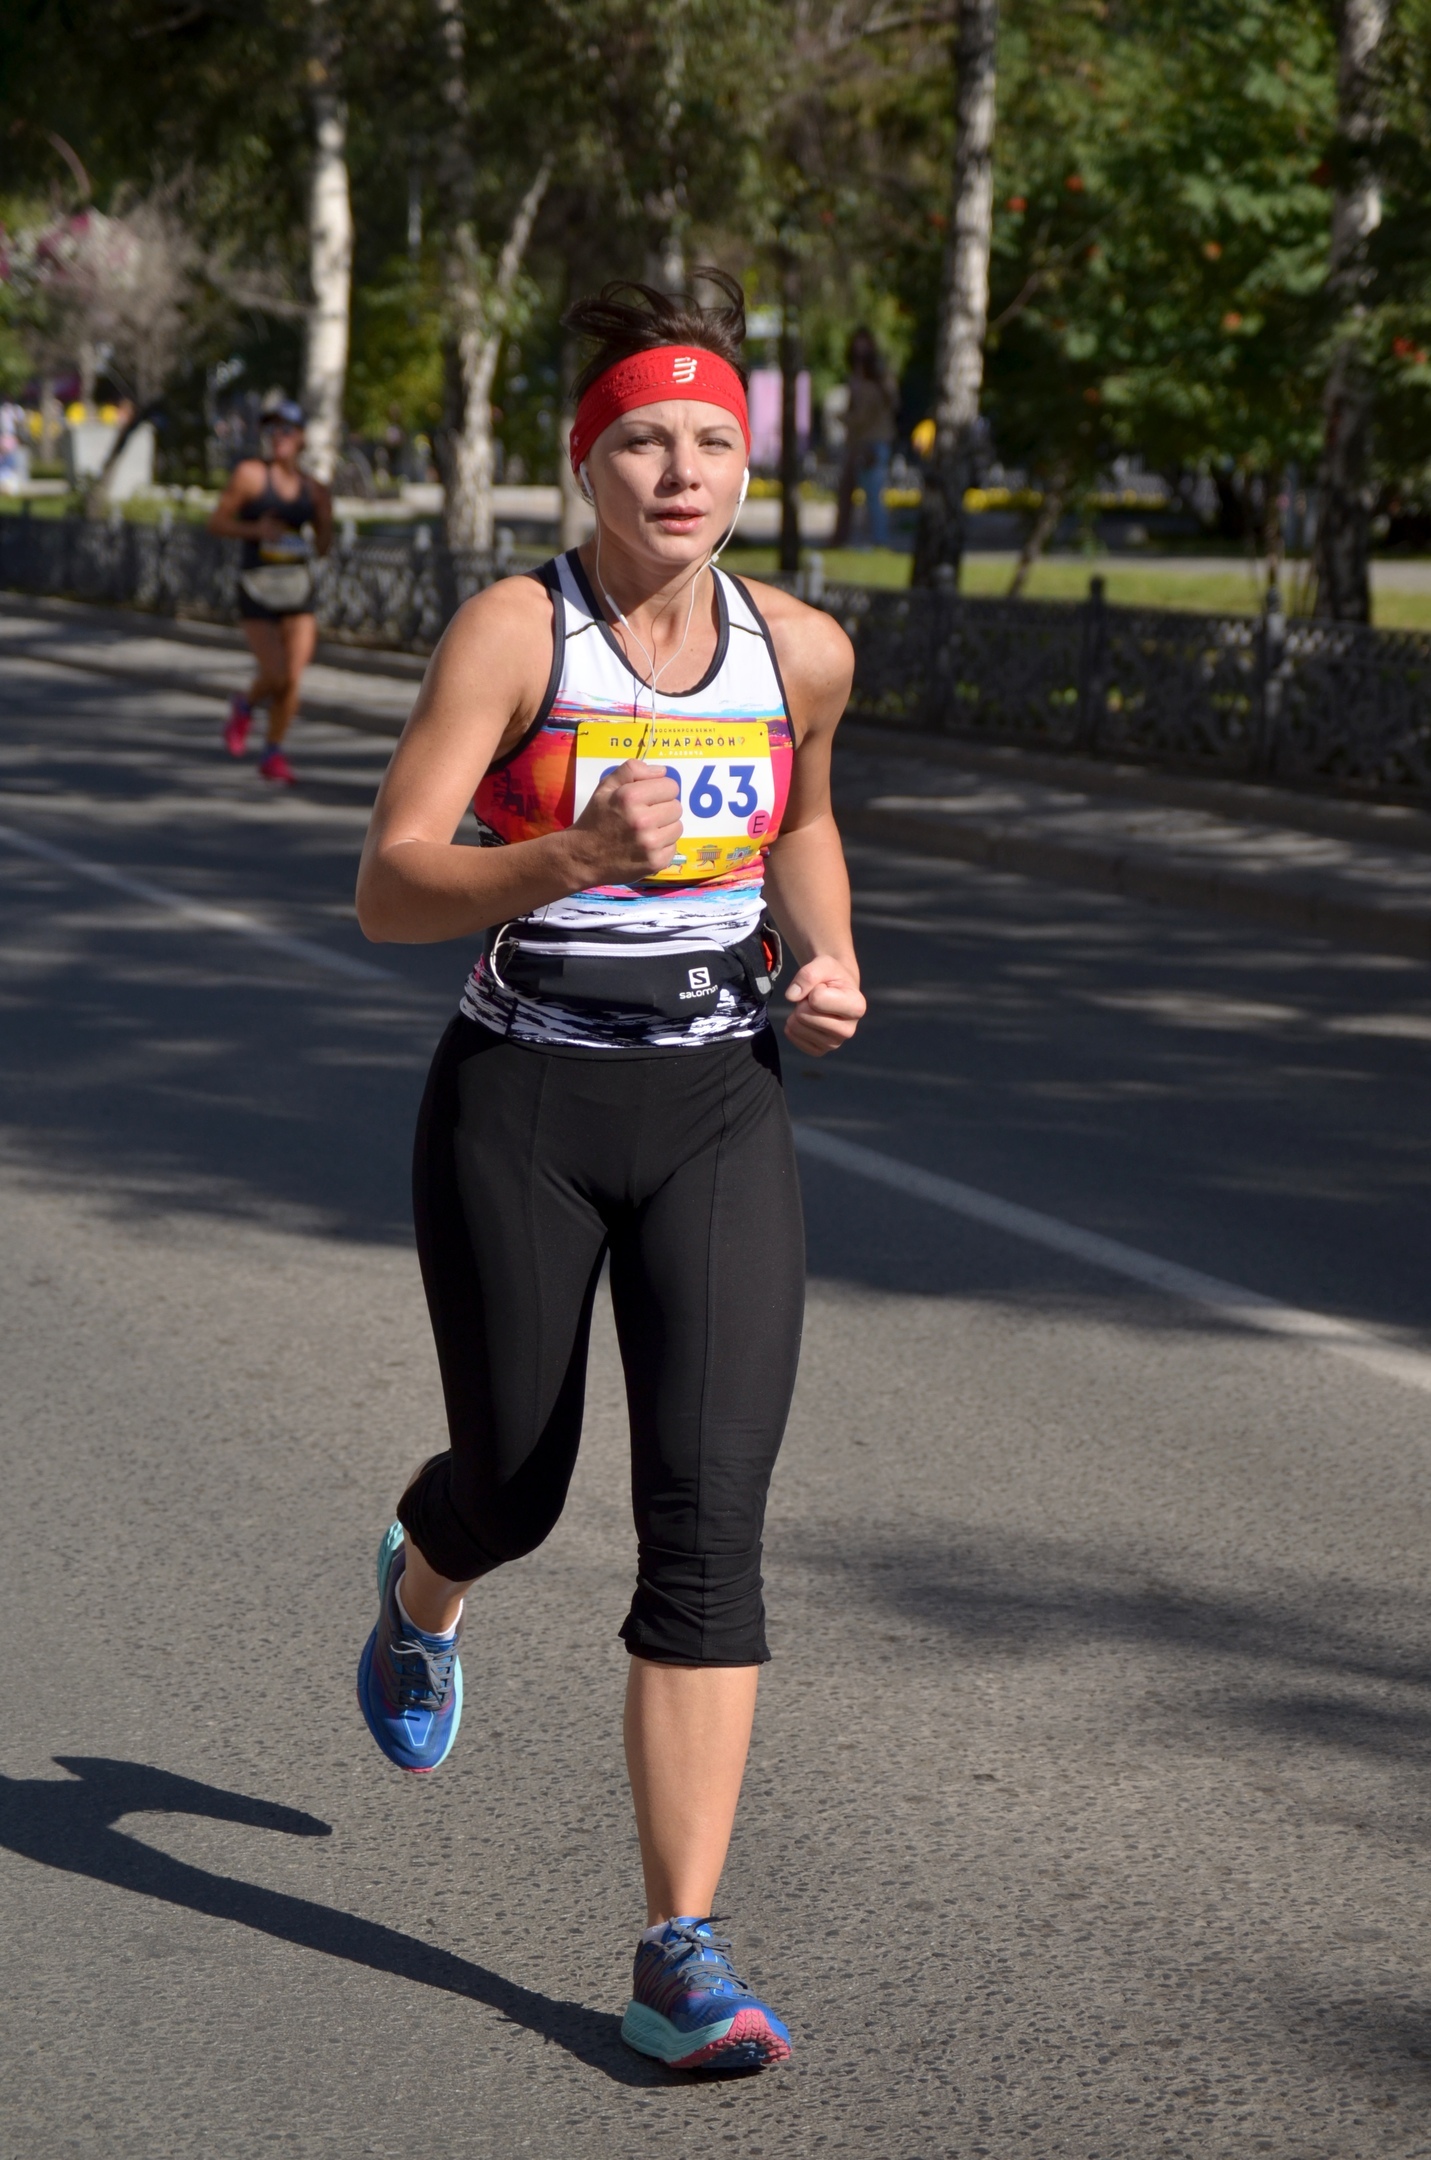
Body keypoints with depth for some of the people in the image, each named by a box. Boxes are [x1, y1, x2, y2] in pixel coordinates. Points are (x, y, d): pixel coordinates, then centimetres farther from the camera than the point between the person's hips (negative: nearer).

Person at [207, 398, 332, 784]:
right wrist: (255, 530, -18)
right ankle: (244, 706, 23)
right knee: (275, 677, -12)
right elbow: (217, 522, -2)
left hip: (298, 587, 4)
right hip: (258, 587, -4)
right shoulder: (250, 473, -4)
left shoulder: (313, 488, 7)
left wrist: (318, 543, -7)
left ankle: (274, 755, 14)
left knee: (293, 678, -3)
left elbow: (324, 541, 16)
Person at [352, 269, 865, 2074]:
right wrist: (572, 858, -35)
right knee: (515, 1486, 15)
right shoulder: (514, 631, -12)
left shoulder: (800, 650, 1)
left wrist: (826, 967, 4)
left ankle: (682, 1958, -9)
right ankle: (420, 1590, 56)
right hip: (517, 1112, -2)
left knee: (708, 1513, -12)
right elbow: (388, 890, -18)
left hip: (718, 1118, 2)